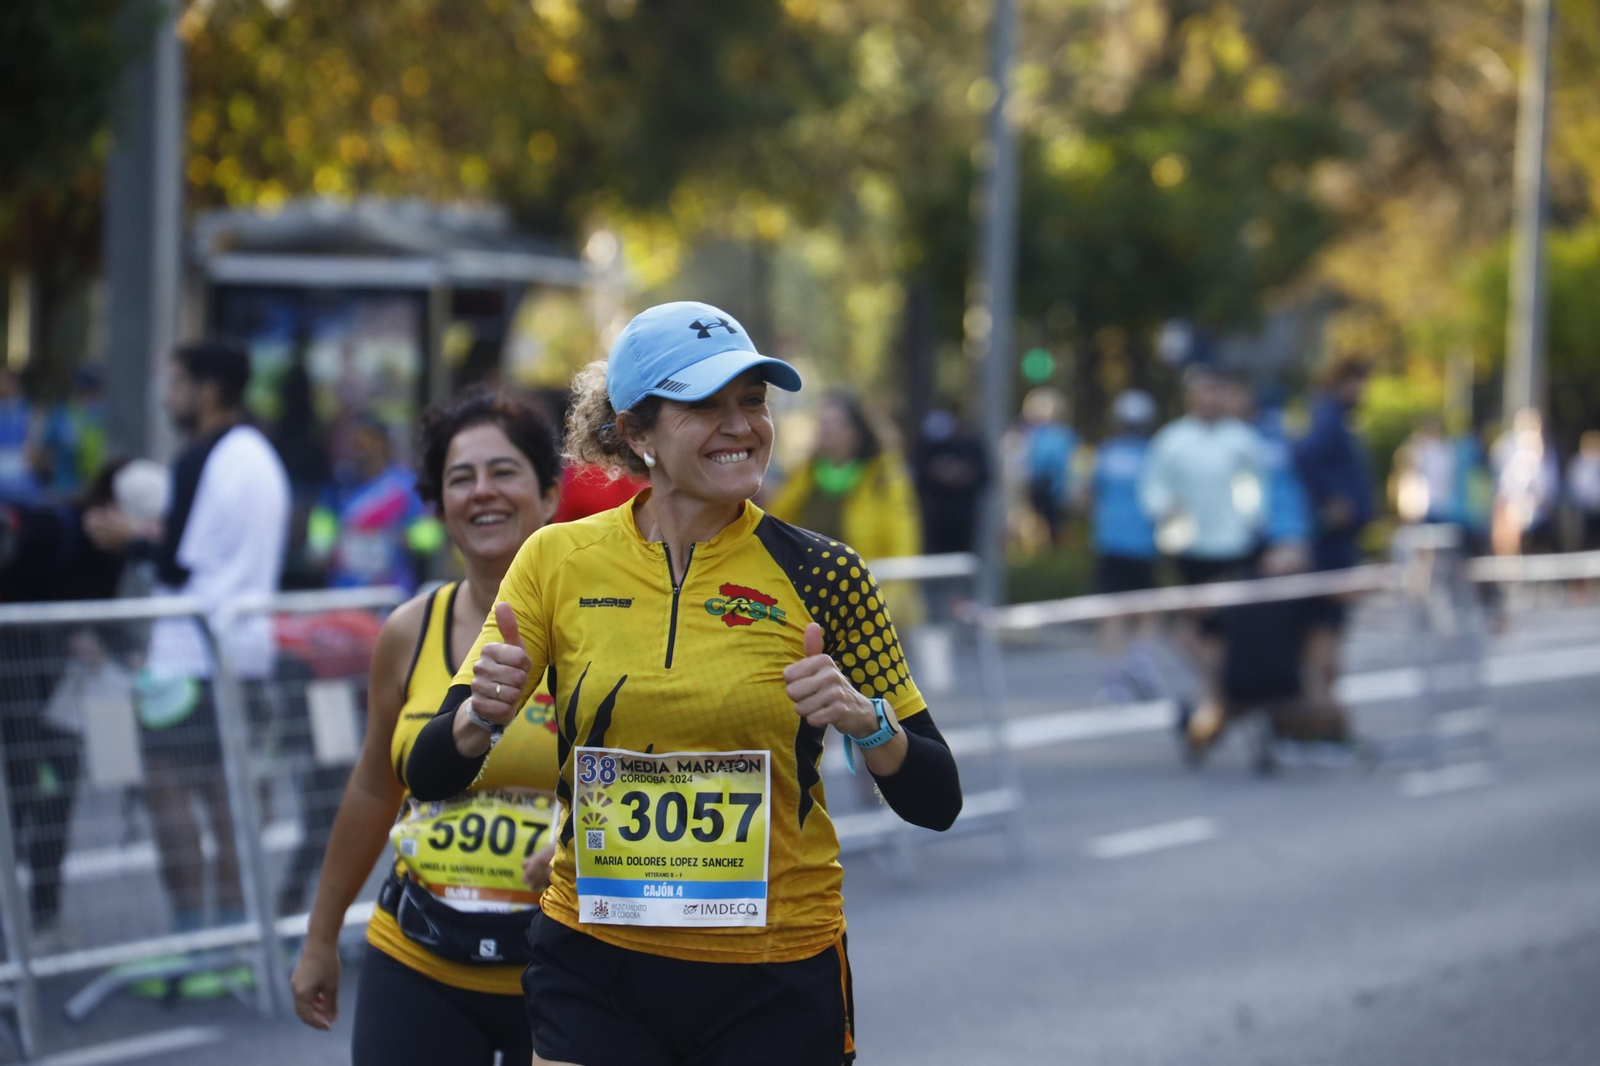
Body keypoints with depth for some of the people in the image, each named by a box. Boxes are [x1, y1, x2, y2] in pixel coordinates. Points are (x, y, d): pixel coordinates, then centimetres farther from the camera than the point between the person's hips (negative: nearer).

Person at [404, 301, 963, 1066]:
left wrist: (865, 721, -21)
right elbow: (429, 776, -1)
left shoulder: (820, 575, -5)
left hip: (776, 981, 0)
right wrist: (482, 714, -22)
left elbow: (936, 801, -2)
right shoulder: (561, 561, -2)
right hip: (594, 968, 1)